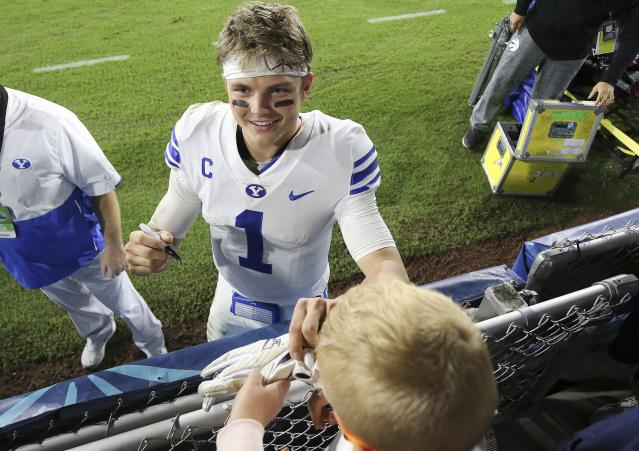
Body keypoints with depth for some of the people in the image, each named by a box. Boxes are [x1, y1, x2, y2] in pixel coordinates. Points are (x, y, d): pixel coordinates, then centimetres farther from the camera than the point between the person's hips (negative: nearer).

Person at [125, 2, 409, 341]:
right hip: (228, 312, 4)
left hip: (305, 321, -3)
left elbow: (382, 261, -35)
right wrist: (148, 250, -33)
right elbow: (168, 230, -9)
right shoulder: (197, 133, -21)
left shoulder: (341, 149, -30)